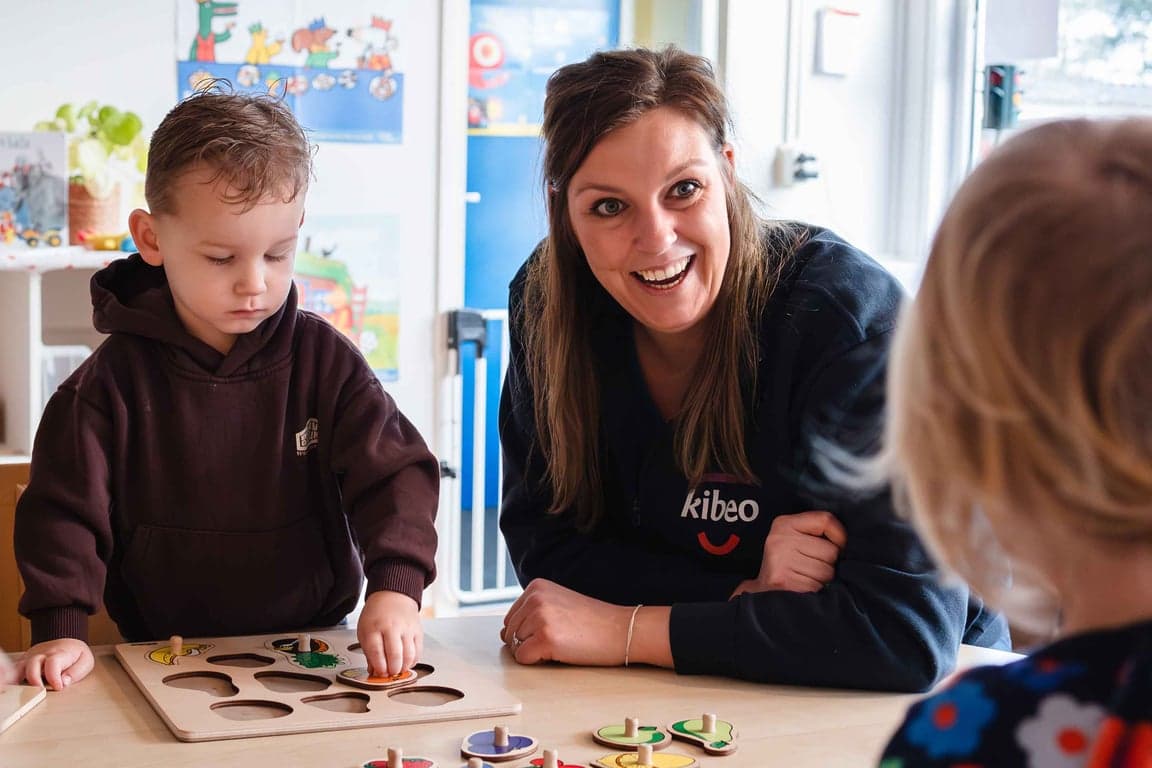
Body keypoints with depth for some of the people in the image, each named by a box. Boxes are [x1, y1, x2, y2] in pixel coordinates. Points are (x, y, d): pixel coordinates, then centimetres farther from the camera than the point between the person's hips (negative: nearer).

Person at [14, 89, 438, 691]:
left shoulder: (325, 360, -1)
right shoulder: (116, 381, -4)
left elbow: (392, 473, -5)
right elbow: (65, 509, -1)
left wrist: (395, 588, -21)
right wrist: (60, 631, -13)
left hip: (315, 642, 2)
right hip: (165, 658, -1)